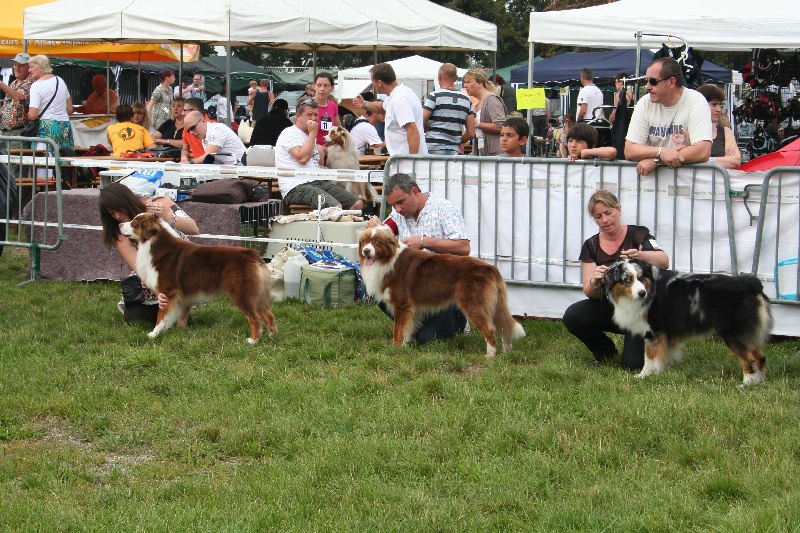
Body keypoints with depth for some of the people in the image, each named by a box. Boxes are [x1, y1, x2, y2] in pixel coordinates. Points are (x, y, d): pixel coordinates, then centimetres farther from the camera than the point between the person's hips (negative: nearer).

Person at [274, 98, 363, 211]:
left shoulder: (308, 135, 26)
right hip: (296, 188, -9)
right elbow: (303, 158, -19)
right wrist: (313, 133, -8)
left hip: (318, 182, 9)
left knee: (357, 204, -7)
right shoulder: (289, 133, -3)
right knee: (336, 208, -32)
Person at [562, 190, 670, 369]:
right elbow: (589, 292, -7)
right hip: (609, 309, 4)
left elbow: (664, 262, -27)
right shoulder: (591, 246, 0)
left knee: (633, 364, -22)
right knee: (571, 317, -24)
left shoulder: (638, 234, -9)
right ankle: (605, 352, 5)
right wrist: (595, 282, -32)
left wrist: (641, 255, -48)